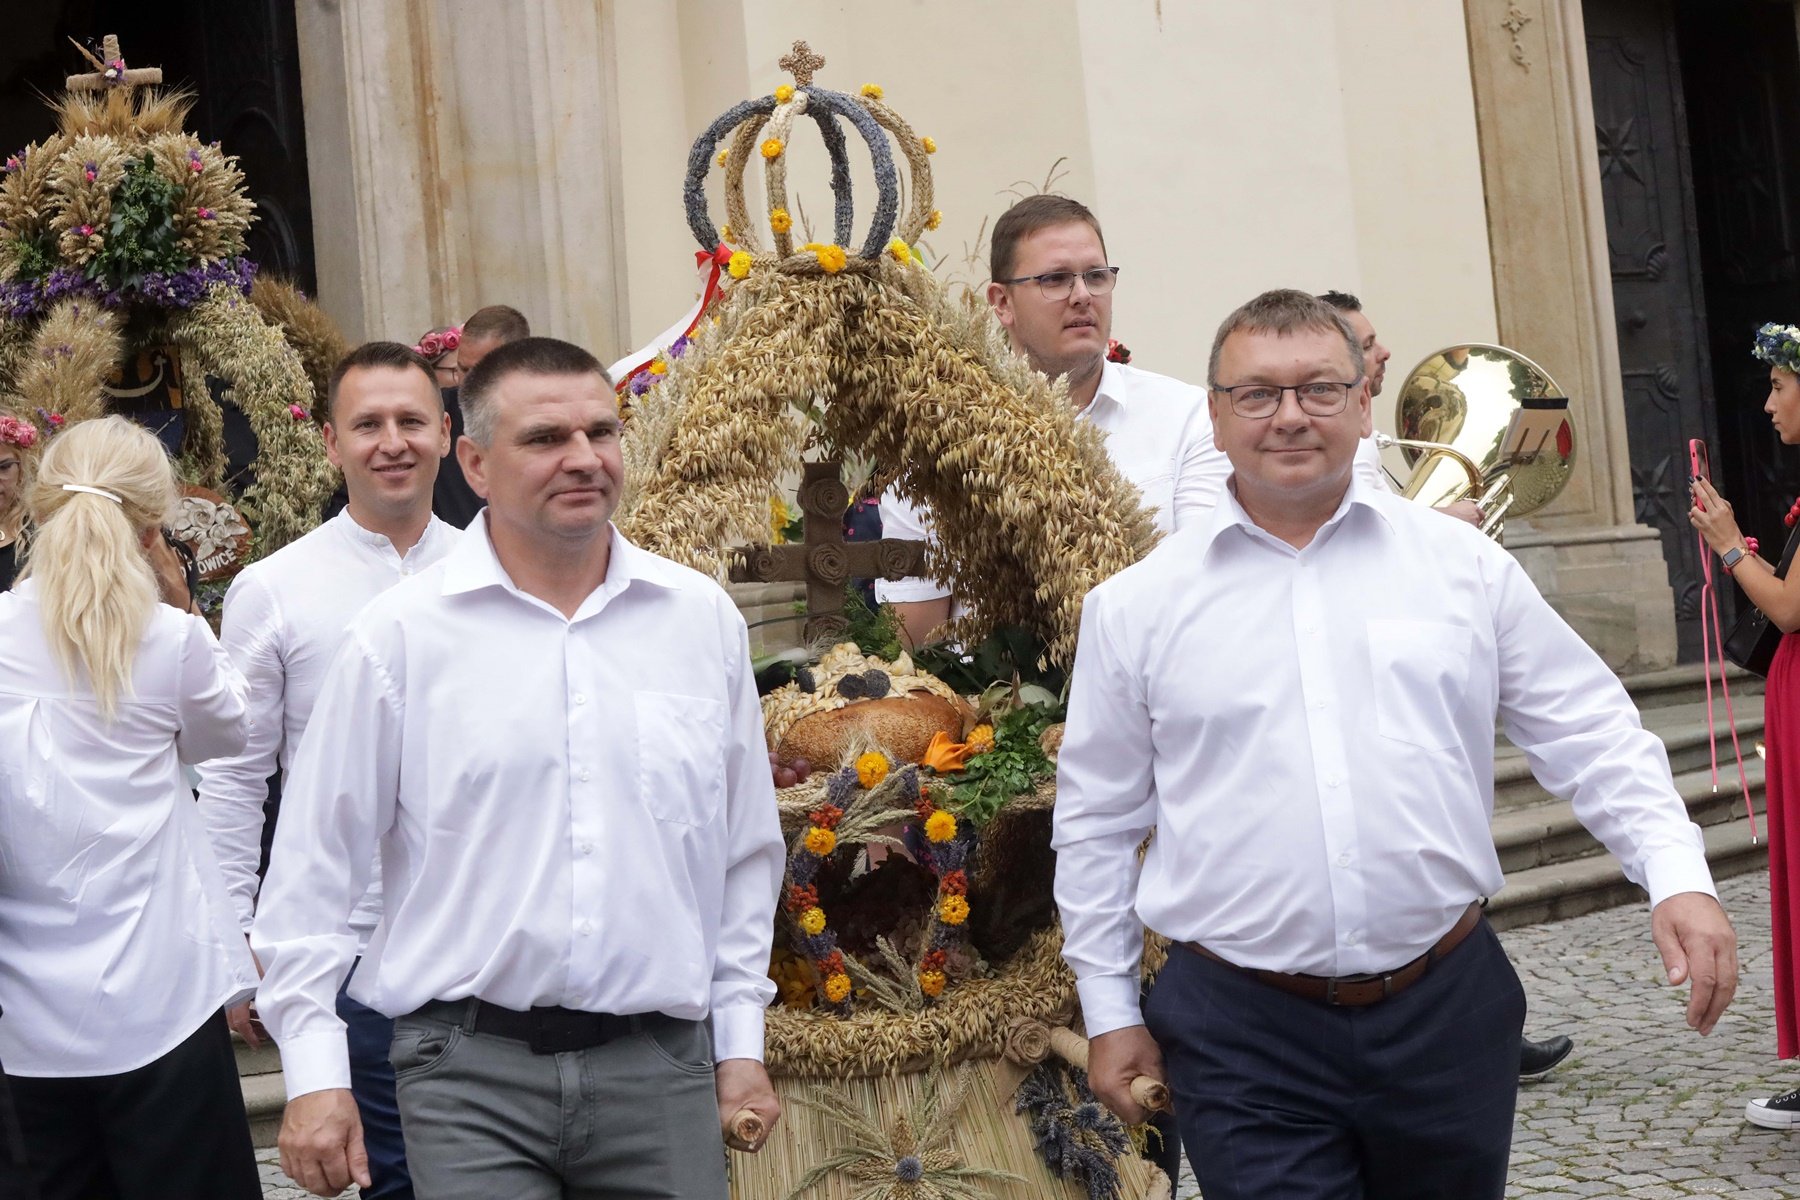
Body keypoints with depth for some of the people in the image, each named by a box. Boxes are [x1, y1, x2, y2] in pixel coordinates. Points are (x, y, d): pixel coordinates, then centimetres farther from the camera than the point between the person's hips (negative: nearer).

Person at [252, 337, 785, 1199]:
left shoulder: (704, 619, 5)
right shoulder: (401, 635, -4)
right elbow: (315, 865, 0)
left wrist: (740, 1039, 12)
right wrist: (314, 1072, -2)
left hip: (661, 1064, 3)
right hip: (472, 1072, -2)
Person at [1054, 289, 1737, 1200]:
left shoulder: (1466, 568, 4)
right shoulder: (1136, 607, 1)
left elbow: (1590, 736, 7)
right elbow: (1096, 821, 7)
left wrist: (1677, 877, -6)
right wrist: (1108, 1010, 7)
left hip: (1449, 1007, 2)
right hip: (1241, 1031, -1)